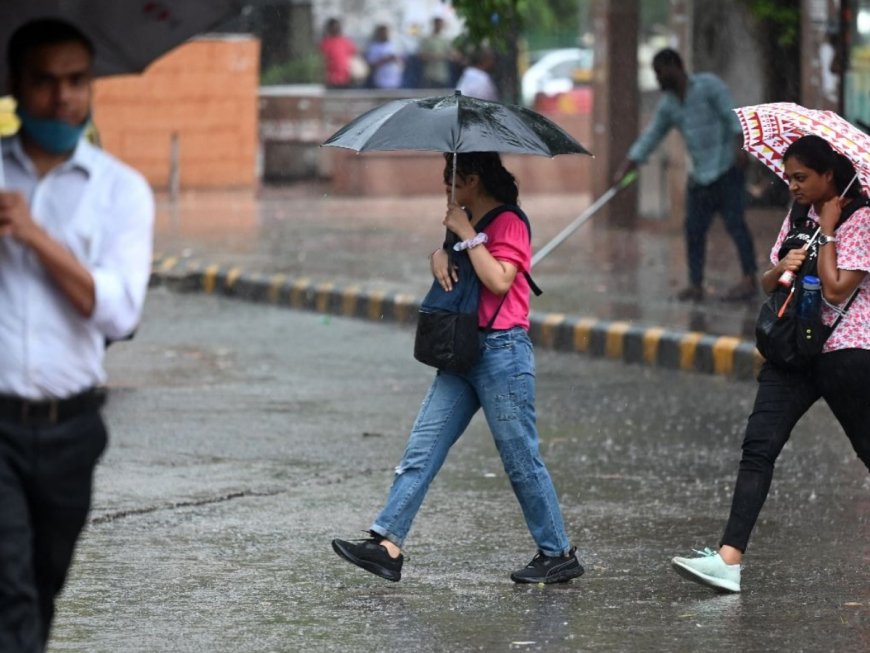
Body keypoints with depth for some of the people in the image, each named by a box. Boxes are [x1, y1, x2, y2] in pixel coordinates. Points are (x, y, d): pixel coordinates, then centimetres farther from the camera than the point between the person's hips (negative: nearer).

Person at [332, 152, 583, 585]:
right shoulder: (468, 221, 16)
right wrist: (439, 256, -1)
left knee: (521, 460, -2)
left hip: (502, 350, -9)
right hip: (463, 353, 9)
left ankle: (559, 555, 9)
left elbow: (499, 281, -23)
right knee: (422, 448, 1)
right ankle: (387, 544, -3)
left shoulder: (508, 223, -11)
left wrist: (467, 233, -19)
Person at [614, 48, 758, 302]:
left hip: (726, 166, -7)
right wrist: (624, 169, 6)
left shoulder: (708, 85, -7)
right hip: (700, 174, 7)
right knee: (694, 227, 3)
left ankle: (749, 280, -12)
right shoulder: (668, 104, 10)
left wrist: (739, 147, -25)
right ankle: (696, 285, 5)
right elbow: (649, 138, 11)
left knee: (734, 221, -11)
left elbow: (732, 114, -13)